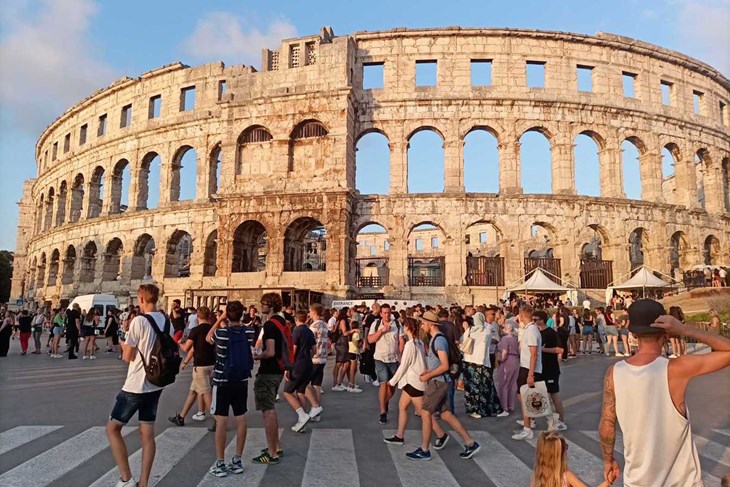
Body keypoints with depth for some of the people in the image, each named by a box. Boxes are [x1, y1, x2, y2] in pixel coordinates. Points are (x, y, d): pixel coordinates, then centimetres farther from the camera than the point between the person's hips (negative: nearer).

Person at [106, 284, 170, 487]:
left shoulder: (139, 321, -16)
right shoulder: (166, 322, 5)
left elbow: (128, 356, -12)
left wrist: (124, 345, 10)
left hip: (135, 386, -6)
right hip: (156, 385, 7)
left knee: (112, 427, 11)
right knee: (147, 434, 12)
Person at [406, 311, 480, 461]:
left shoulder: (439, 340, -18)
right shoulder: (435, 338, 12)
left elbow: (445, 366, -23)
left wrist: (428, 375, -16)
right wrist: (429, 370, 9)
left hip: (438, 382, -10)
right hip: (437, 381, 10)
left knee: (425, 413, -3)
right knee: (446, 414, 12)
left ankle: (424, 450, 7)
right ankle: (471, 443, 18)